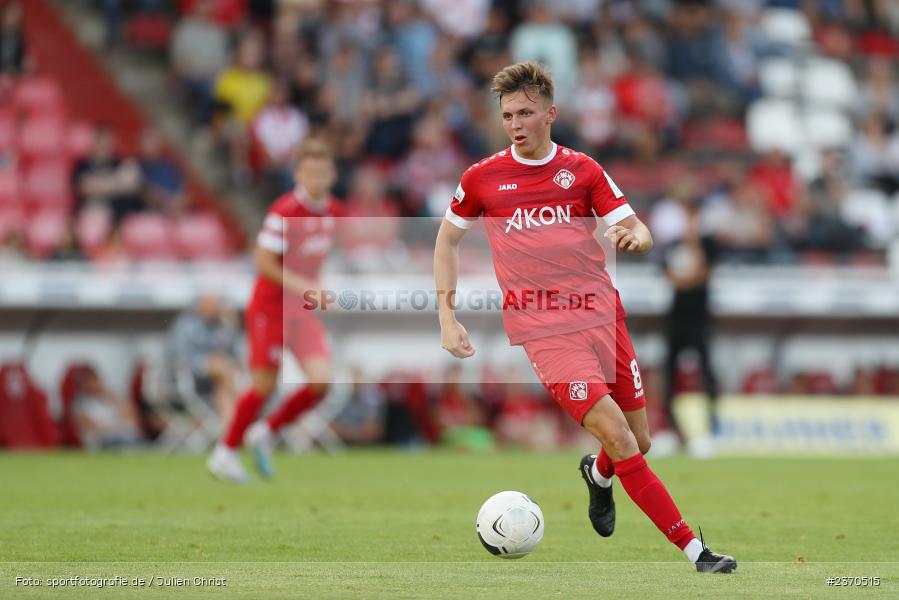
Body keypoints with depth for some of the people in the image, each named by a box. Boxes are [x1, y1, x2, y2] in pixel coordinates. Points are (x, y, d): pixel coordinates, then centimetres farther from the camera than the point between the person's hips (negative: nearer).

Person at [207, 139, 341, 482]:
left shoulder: (332, 211, 4)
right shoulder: (285, 211, -18)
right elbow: (264, 263, -20)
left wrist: (315, 292, 11)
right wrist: (306, 287, -26)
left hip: (304, 311, 6)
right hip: (270, 308, -6)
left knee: (321, 380, -9)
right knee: (264, 385, -4)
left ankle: (266, 433, 12)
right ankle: (225, 452, 15)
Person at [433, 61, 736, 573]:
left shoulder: (583, 170, 5)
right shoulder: (482, 178, 2)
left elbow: (642, 234, 3)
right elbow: (448, 240, 15)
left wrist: (634, 237, -23)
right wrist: (447, 318, 6)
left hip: (602, 315, 3)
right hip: (545, 332, -3)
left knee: (640, 441, 7)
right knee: (619, 438, -16)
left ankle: (598, 474, 45)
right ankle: (696, 552, -13)